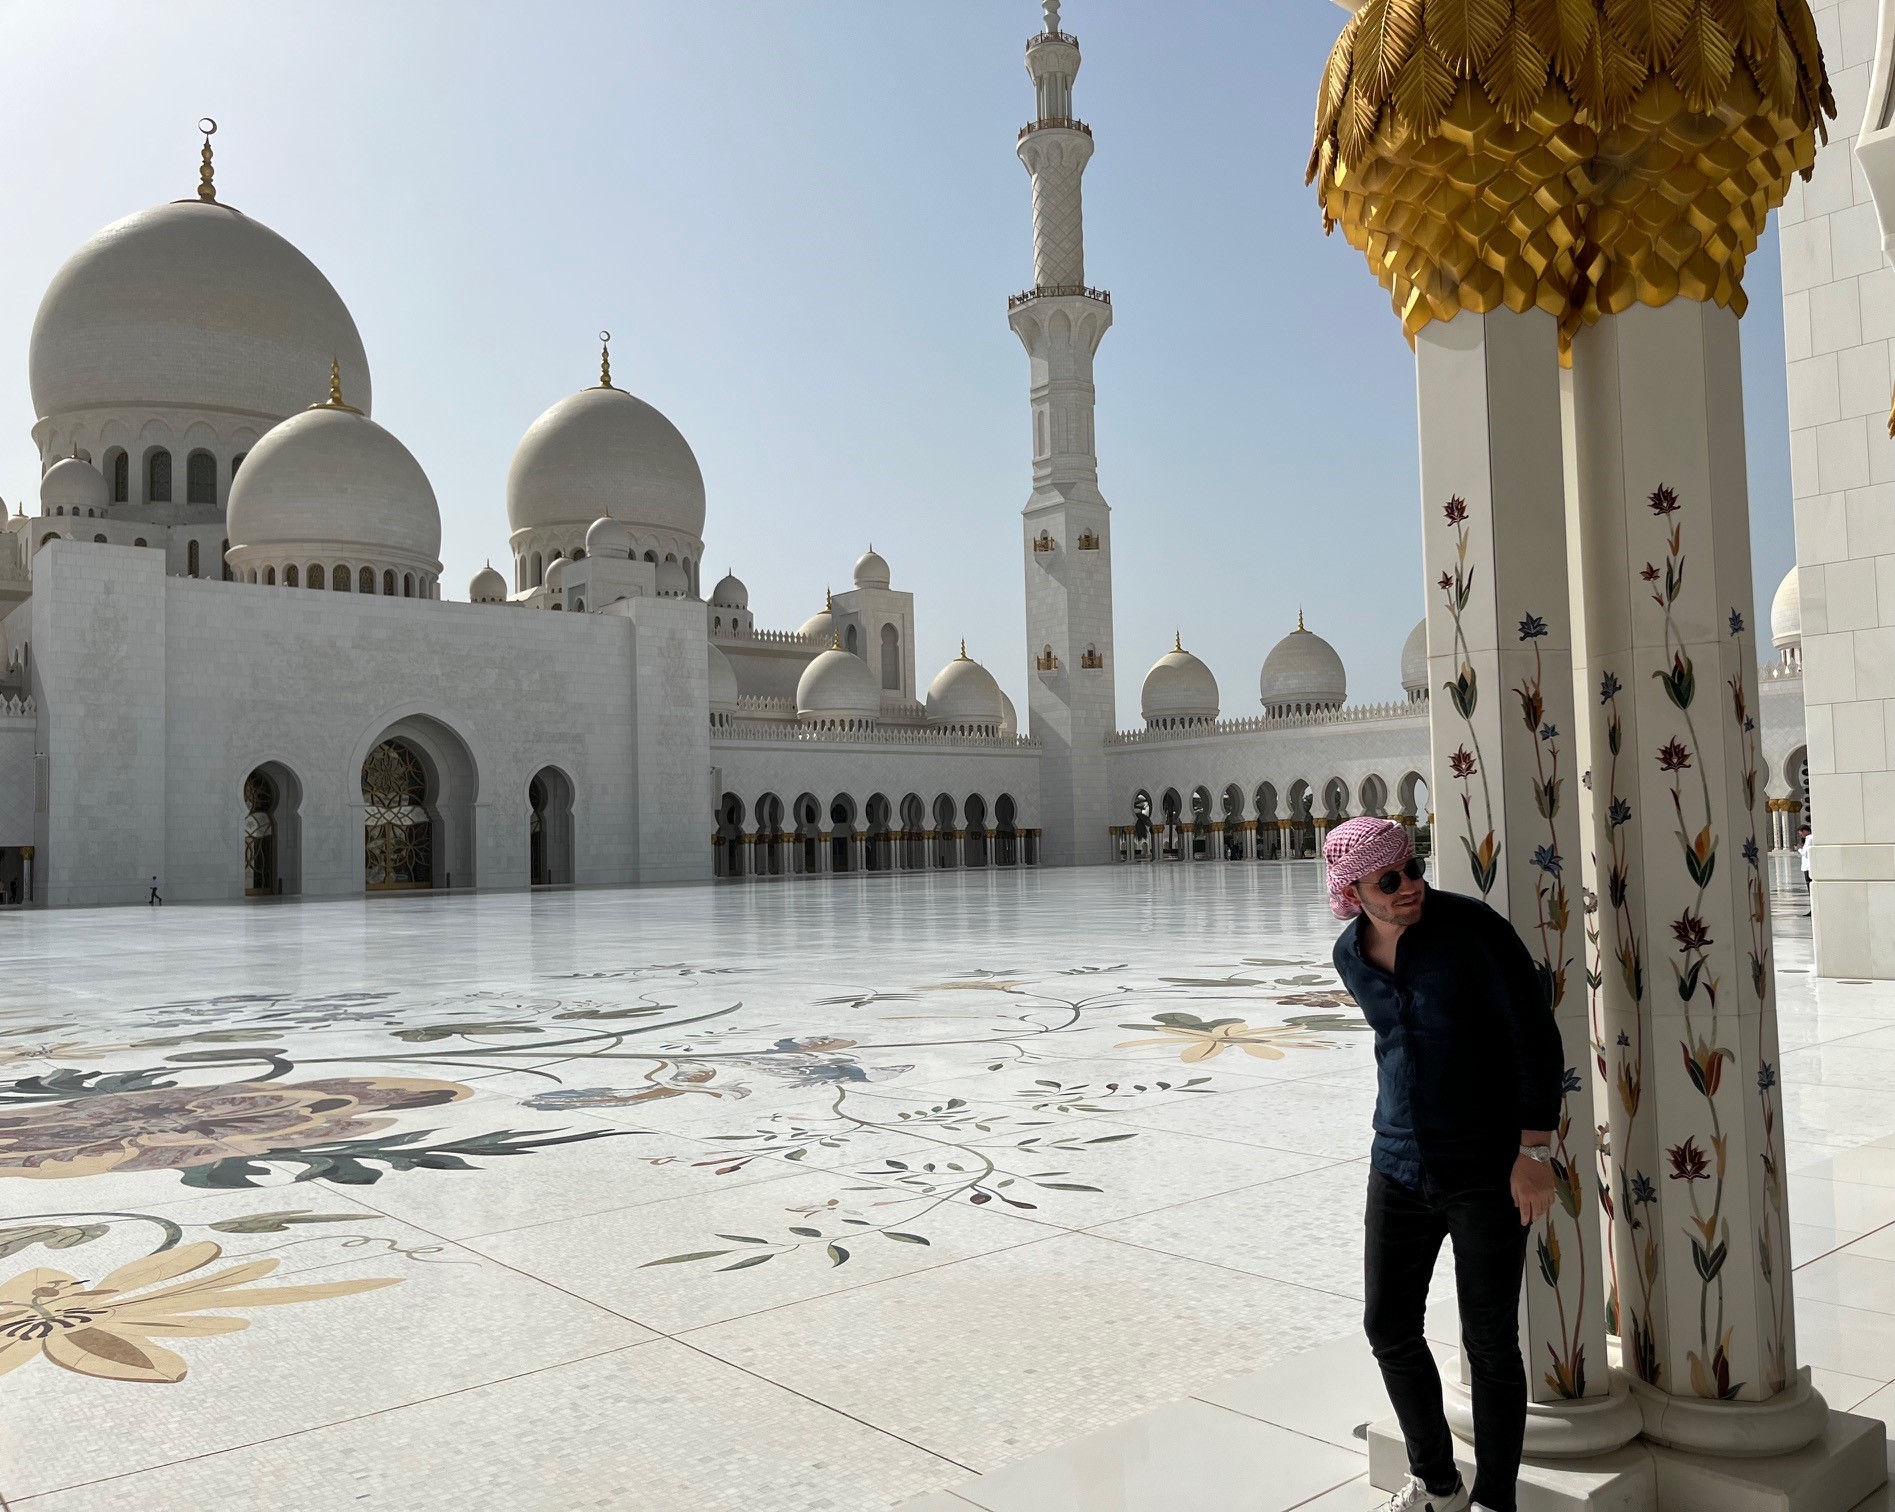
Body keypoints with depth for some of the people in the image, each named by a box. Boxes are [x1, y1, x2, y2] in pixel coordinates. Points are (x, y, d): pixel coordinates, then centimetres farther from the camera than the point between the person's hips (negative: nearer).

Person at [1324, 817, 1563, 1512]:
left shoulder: (1472, 927, -16)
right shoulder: (1351, 957, 1)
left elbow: (1537, 1037, -14)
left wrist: (1534, 1152, -15)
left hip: (1488, 1170, -5)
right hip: (1399, 1167, 6)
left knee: (1490, 1343, 4)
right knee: (1389, 1328, 11)